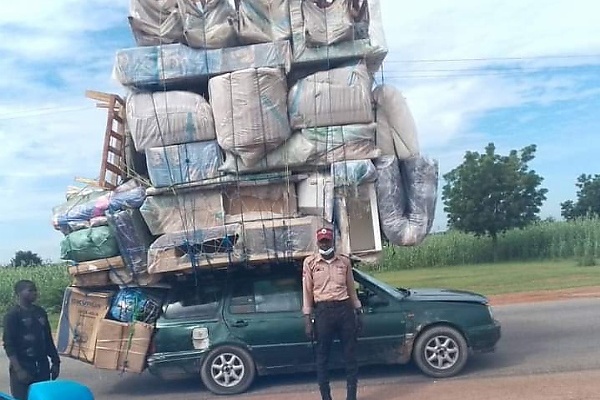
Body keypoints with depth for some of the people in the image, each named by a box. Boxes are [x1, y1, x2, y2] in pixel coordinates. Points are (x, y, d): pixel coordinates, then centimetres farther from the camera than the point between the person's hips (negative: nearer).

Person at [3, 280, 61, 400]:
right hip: (23, 367, -6)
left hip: (42, 366, 6)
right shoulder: (12, 315, -8)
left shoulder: (40, 312, 10)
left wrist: (55, 362, 13)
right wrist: (18, 370, -18)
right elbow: (9, 345, -12)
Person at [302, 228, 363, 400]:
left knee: (350, 354, 6)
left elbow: (351, 289, 15)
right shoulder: (310, 262, 2)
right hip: (323, 311, -2)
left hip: (345, 309, 2)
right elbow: (307, 292, 1)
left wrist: (358, 313, 11)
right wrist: (307, 319, -4)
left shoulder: (345, 261, 9)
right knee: (322, 356, 4)